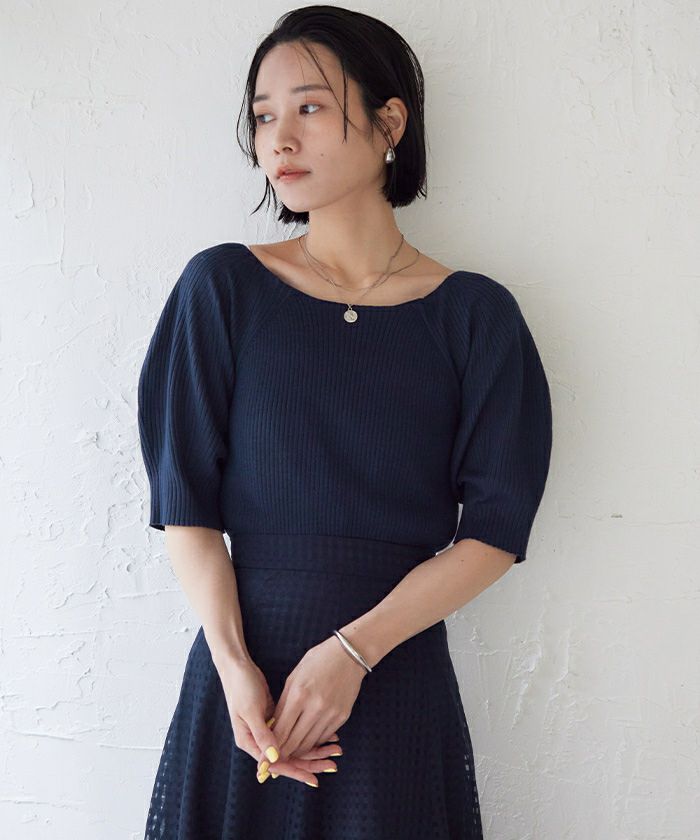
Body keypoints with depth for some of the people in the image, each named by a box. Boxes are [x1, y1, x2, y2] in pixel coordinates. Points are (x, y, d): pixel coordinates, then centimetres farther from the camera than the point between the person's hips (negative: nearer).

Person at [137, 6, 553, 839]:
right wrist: (233, 664, -15)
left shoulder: (474, 314, -1)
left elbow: (496, 529, -5)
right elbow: (185, 498, -3)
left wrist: (353, 651, -15)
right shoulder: (222, 287, -1)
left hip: (401, 680, 0)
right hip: (244, 667, 0)